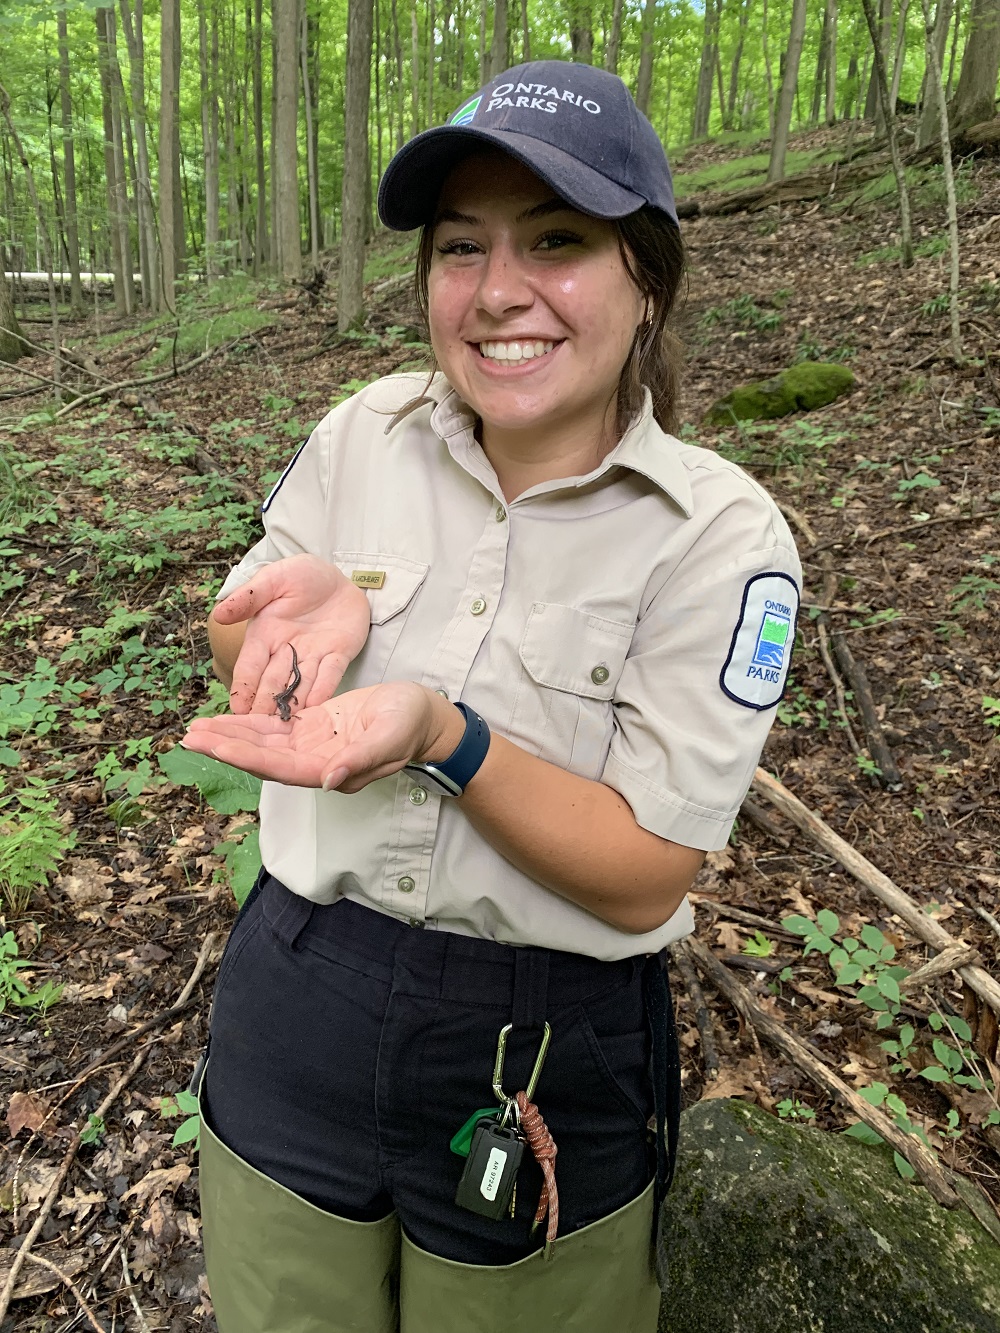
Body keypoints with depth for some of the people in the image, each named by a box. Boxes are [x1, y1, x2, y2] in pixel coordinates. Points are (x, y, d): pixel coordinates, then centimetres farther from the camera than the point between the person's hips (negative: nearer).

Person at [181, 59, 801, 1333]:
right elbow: (235, 651, 4)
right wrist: (315, 604, -19)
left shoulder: (721, 533, -17)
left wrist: (441, 734, -34)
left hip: (545, 1066, -3)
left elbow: (645, 879, -19)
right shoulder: (368, 430, -6)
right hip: (295, 1003, 4)